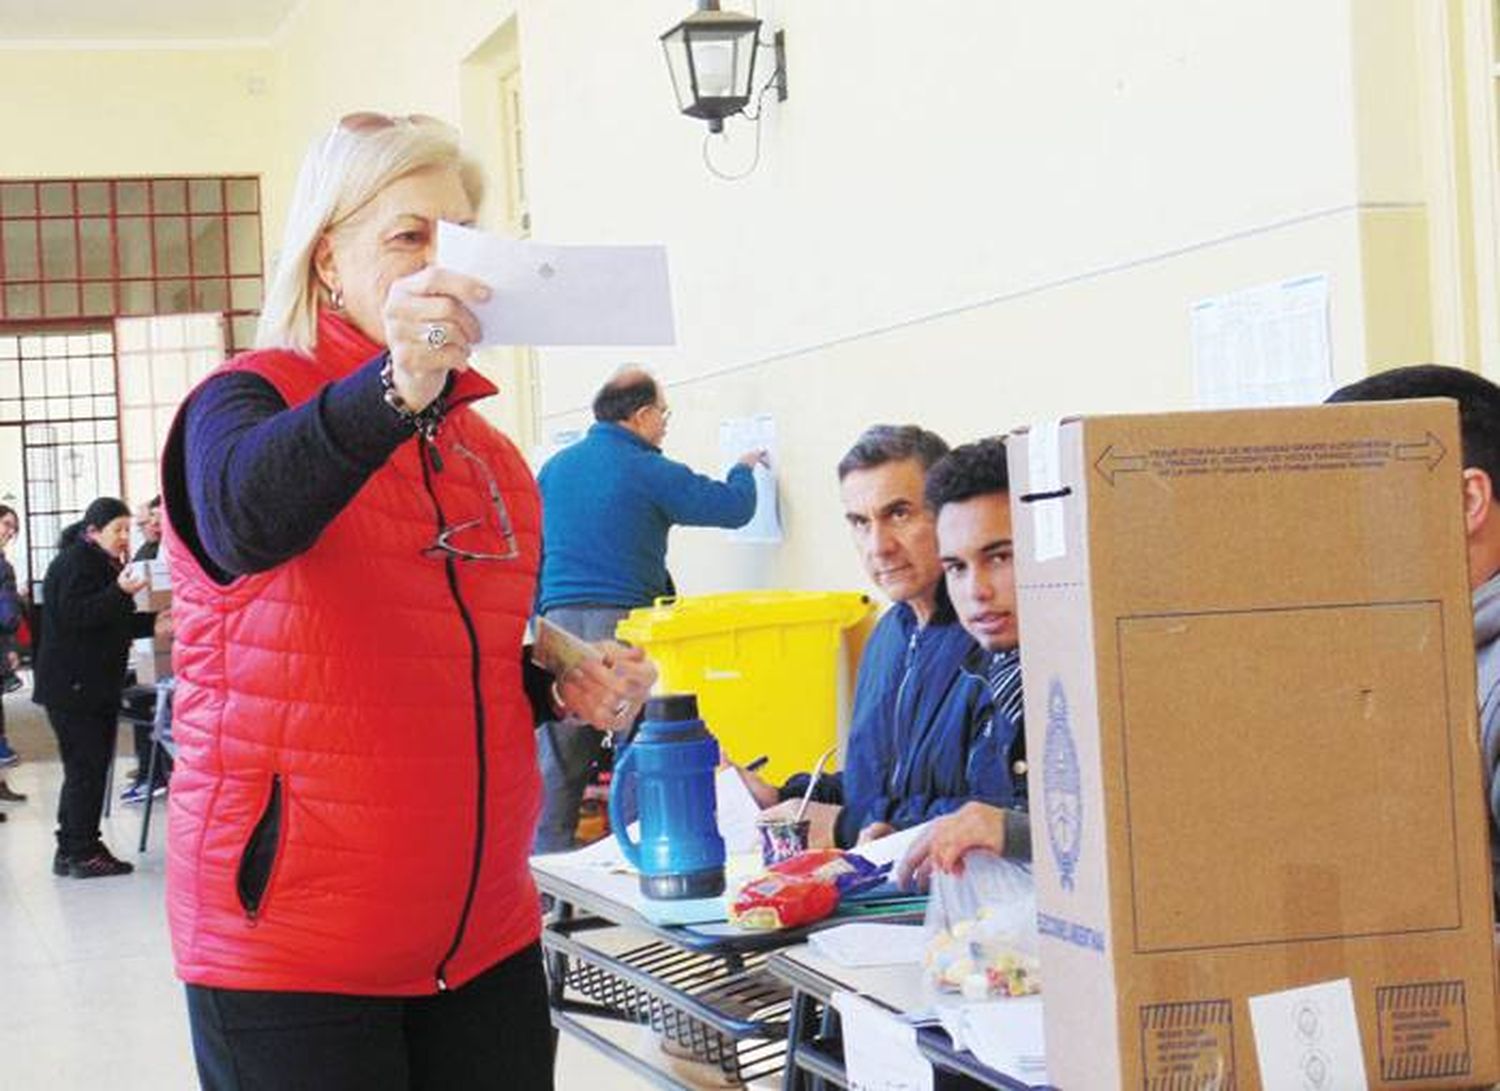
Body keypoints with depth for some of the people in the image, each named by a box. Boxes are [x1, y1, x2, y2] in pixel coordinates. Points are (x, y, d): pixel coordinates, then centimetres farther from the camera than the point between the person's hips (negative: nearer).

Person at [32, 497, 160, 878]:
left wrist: (153, 623, 10)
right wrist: (121, 591, -31)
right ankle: (81, 854, -4)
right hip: (71, 686, -10)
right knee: (86, 768, -8)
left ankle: (71, 851, 15)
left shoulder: (104, 564, 20)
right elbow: (75, 615, -23)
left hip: (96, 685, 10)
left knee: (88, 768, 10)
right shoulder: (74, 563, -11)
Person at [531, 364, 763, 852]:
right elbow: (735, 508, -1)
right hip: (625, 624, -5)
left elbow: (533, 554, 19)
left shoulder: (553, 468, 13)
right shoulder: (650, 472, -5)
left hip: (558, 625, 5)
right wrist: (743, 469, 20)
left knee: (557, 765, 7)